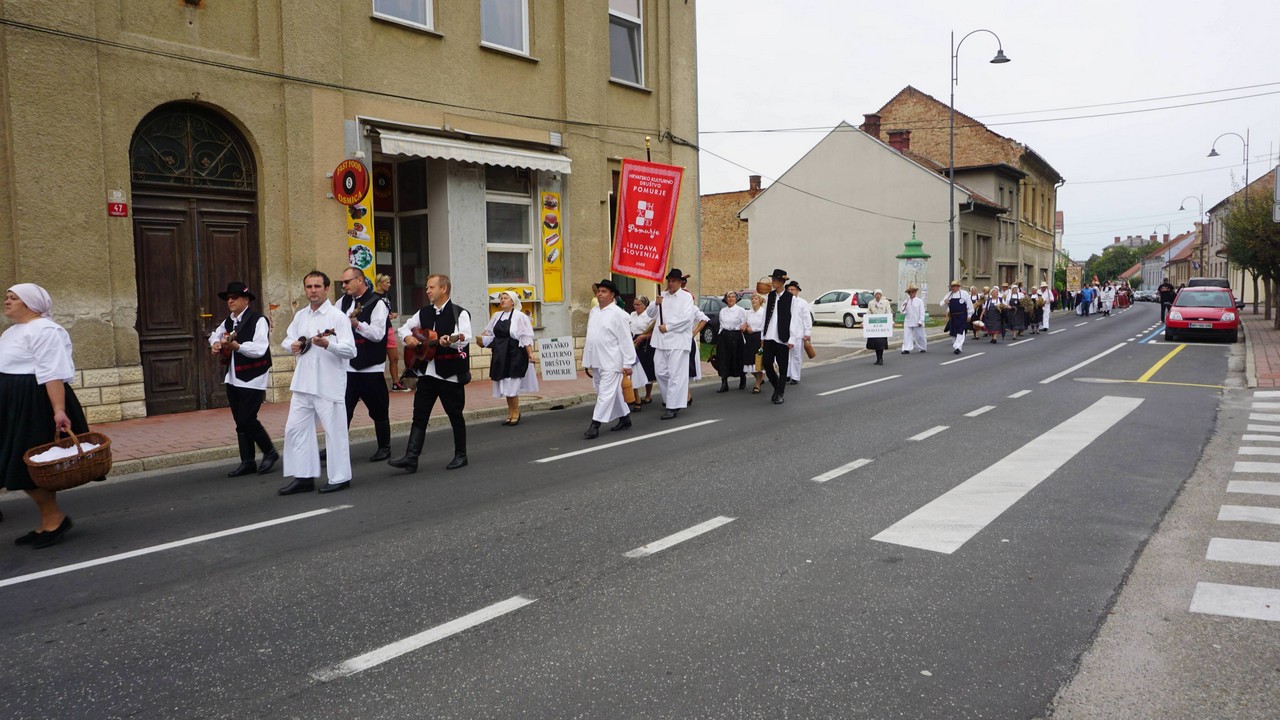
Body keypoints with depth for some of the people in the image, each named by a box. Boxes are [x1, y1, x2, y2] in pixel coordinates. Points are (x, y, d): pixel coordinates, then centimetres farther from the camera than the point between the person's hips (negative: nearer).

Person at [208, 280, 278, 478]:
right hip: (233, 379, 8)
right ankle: (247, 462, 17)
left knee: (247, 419, -11)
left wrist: (237, 346, -33)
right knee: (240, 421, 9)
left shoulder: (258, 320, -12)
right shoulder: (228, 322, 12)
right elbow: (215, 335, 32)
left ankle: (270, 452, 9)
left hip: (252, 379, -8)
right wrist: (215, 343, 10)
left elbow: (260, 348, -23)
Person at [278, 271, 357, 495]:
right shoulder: (300, 316, 13)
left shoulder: (337, 316, -8)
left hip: (329, 384, -7)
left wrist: (327, 344, -31)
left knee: (334, 430, 0)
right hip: (303, 383, 7)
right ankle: (303, 477, 17)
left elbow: (350, 350, -15)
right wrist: (292, 345, 1)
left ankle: (340, 478, 11)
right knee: (295, 428, 8)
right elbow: (288, 338, 24)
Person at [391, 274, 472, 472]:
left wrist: (450, 341, -43)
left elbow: (464, 338, -23)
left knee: (455, 415, 6)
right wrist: (407, 337, -1)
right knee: (419, 415, 1)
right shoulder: (424, 313, 13)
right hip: (426, 372, 6)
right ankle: (411, 458, 0)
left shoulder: (459, 313, -8)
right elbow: (405, 327, 22)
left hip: (450, 373, -6)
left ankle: (461, 455, 19)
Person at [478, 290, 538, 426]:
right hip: (500, 355, 7)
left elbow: (526, 337, -11)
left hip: (514, 355, -7)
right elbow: (489, 333, 21)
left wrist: (530, 353, -16)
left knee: (511, 386, -7)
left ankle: (515, 413, 5)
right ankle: (510, 413, 19)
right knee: (505, 386, 10)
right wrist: (481, 338, 3)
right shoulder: (496, 316, 12)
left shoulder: (520, 316, -7)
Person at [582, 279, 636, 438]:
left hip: (611, 362, -7)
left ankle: (595, 425, -7)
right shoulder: (593, 312, 11)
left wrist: (628, 363, -13)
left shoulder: (618, 313, -9)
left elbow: (625, 339, -11)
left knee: (606, 393, -7)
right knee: (613, 392, 16)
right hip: (596, 362, 7)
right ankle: (625, 418, 30)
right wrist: (587, 361, 15)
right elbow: (590, 336, 15)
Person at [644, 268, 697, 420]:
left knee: (676, 374, -7)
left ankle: (673, 407, -5)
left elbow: (687, 317, -13)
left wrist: (667, 327, -11)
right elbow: (650, 314, 15)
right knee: (660, 372, 8)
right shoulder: (662, 295, 15)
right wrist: (656, 304, -6)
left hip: (678, 340, -6)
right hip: (661, 340, 6)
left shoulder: (686, 296, -1)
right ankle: (669, 398, 27)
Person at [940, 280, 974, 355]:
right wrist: (945, 303, -15)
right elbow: (942, 304, 9)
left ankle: (958, 347, -15)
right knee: (953, 333, 10)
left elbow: (969, 305, 2)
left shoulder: (964, 293, -1)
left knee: (960, 333, -11)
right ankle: (954, 348, 23)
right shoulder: (949, 295, 9)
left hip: (962, 317, -4)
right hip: (953, 317, 4)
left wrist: (969, 315, 0)